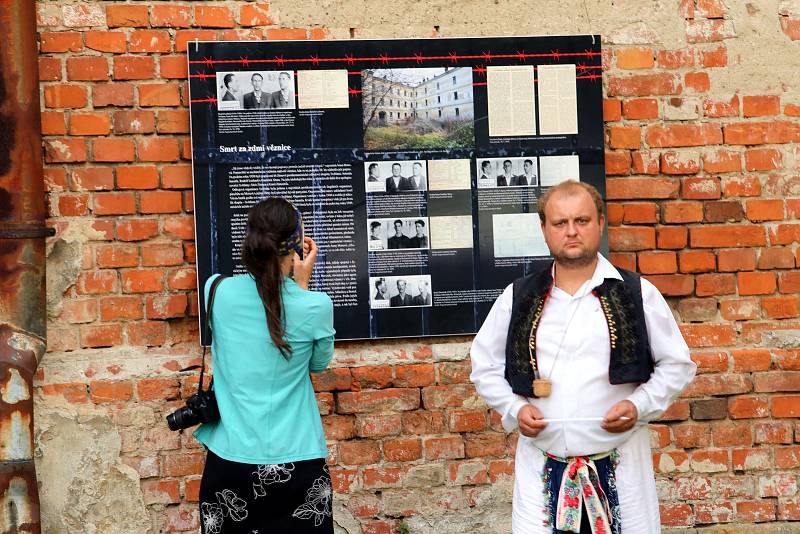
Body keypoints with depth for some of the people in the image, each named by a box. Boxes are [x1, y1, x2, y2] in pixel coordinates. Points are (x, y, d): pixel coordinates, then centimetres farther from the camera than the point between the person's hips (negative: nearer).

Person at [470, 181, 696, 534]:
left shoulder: (638, 294, 0)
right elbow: (484, 366, 13)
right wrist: (513, 408, -3)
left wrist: (640, 406, -9)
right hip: (542, 468, 1)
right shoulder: (517, 297, 3)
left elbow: (676, 365, 6)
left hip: (619, 465, 0)